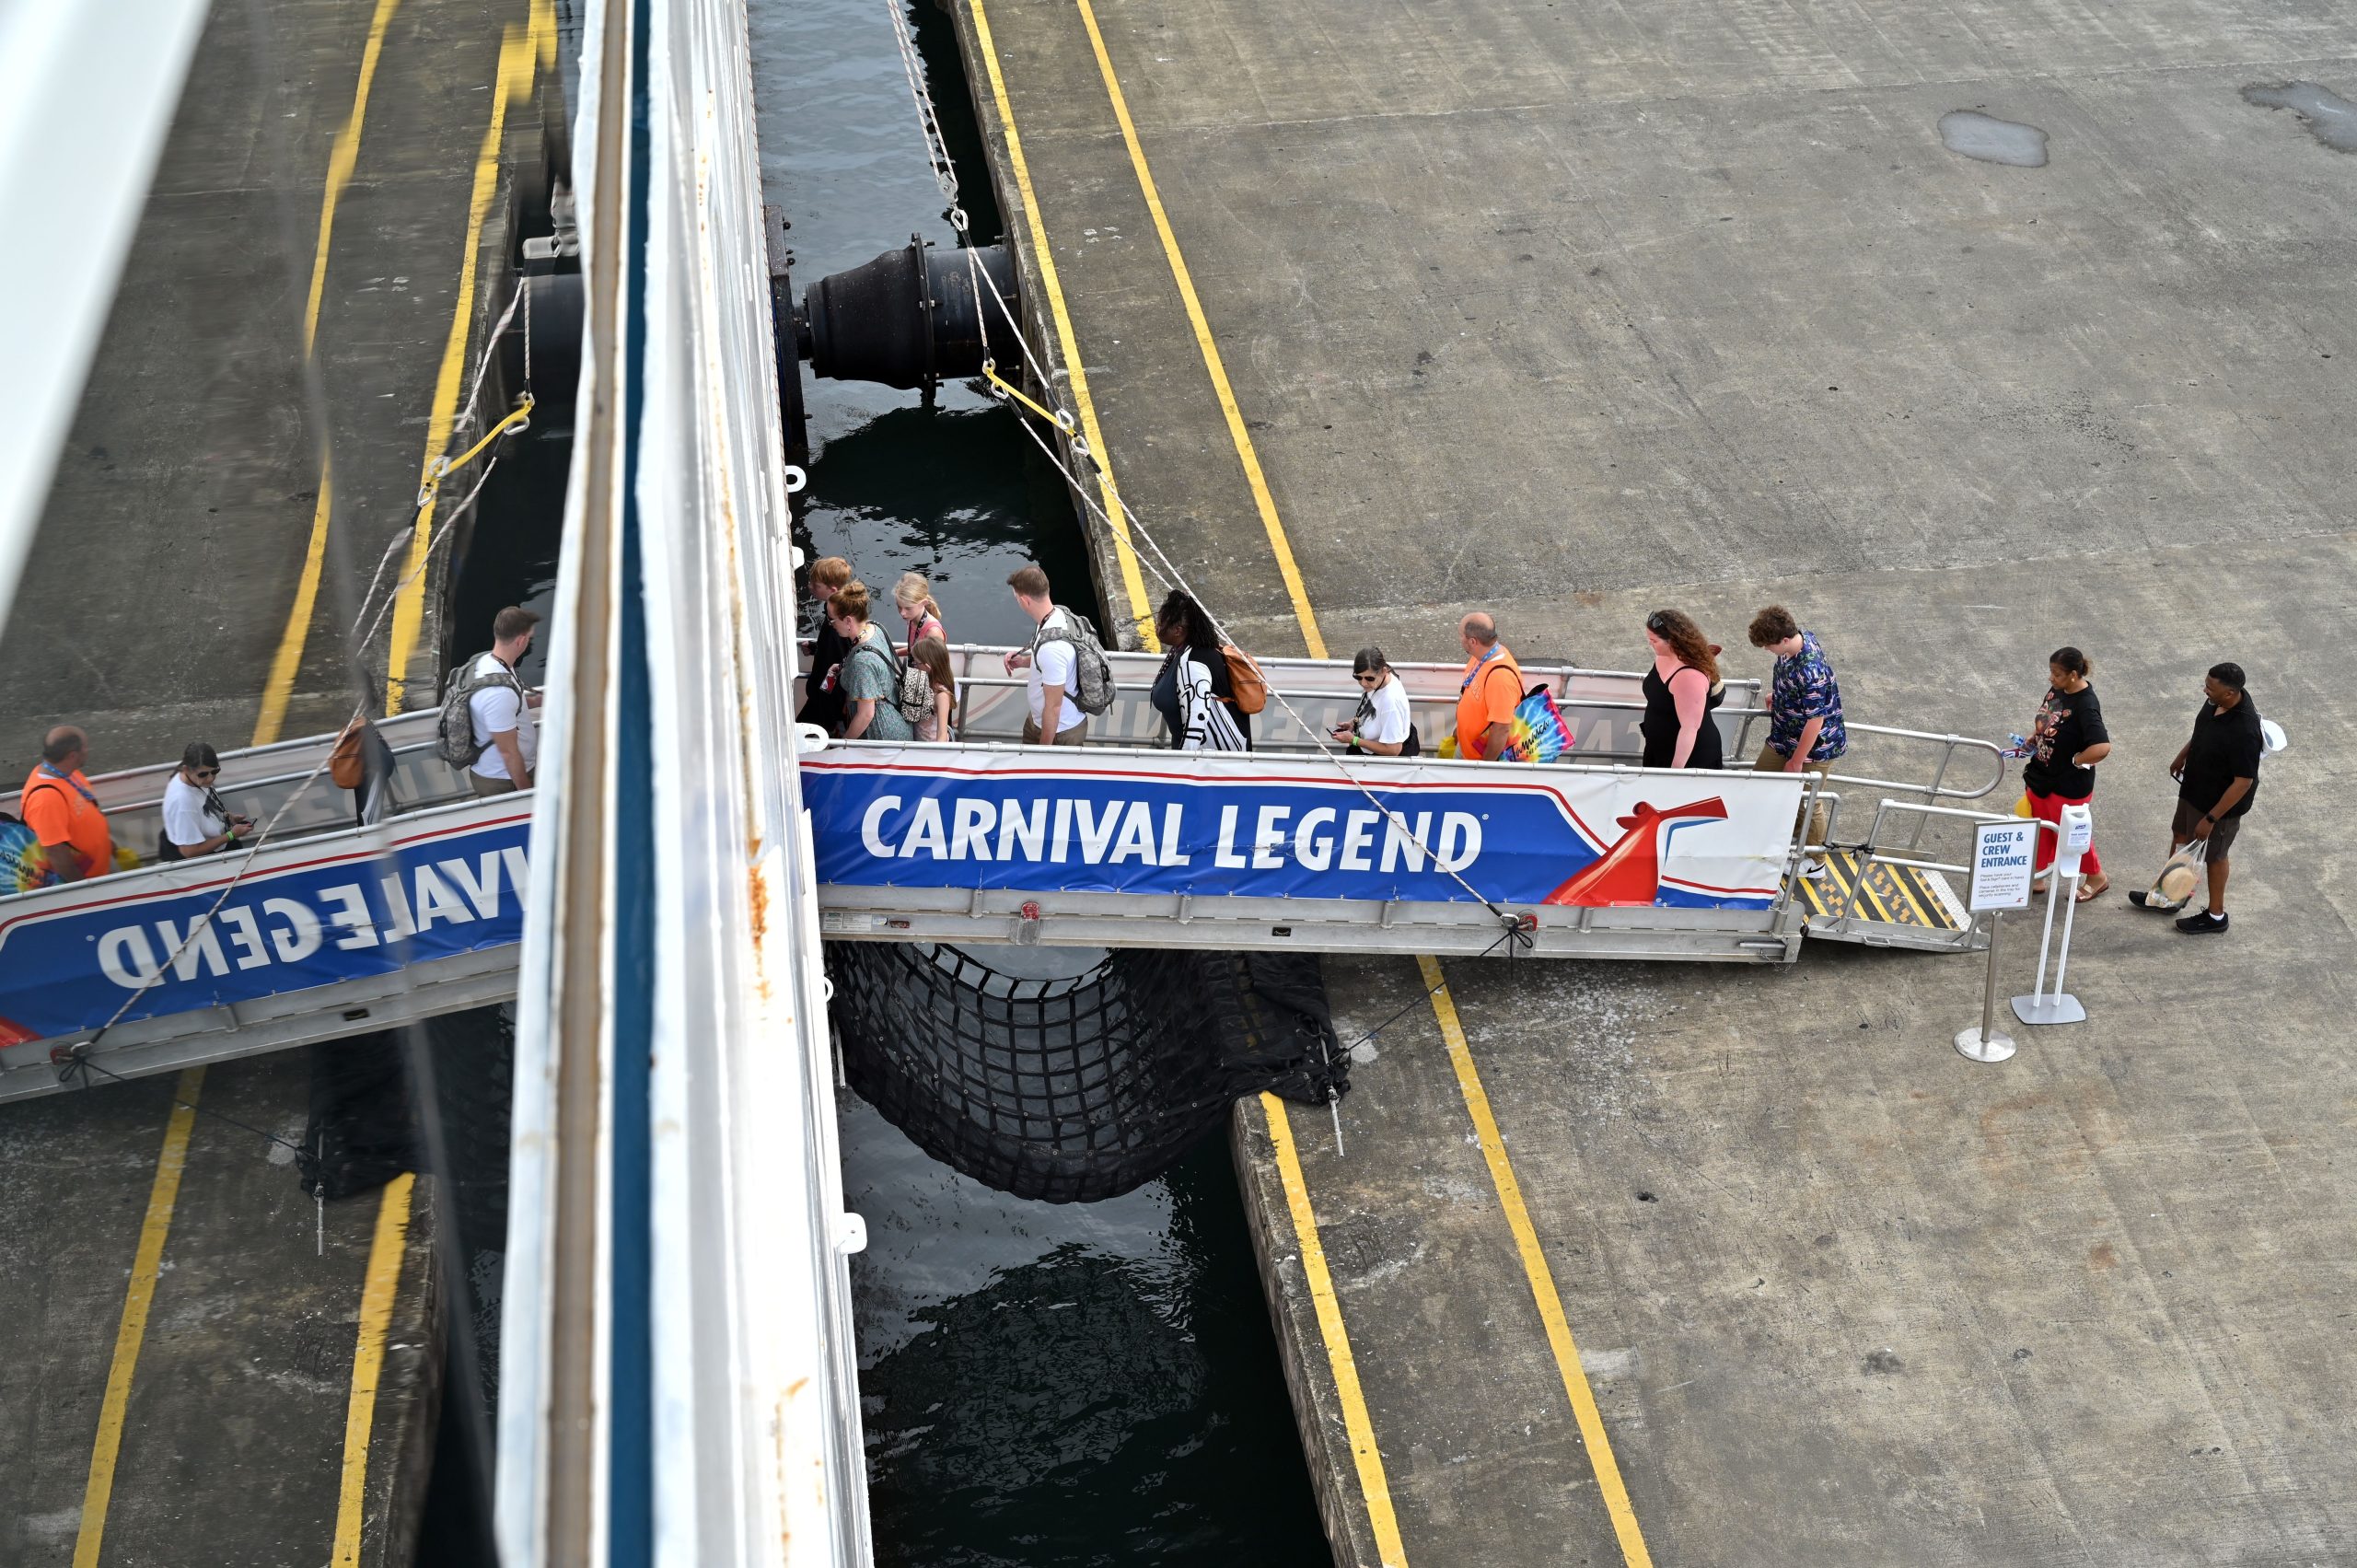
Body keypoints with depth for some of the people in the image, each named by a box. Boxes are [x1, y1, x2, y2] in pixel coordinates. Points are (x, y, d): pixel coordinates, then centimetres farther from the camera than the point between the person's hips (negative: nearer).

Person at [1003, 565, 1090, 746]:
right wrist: (1024, 662, -2)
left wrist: (1044, 749, -16)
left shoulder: (1051, 646, -36)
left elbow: (1053, 706, -27)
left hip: (1060, 733, -9)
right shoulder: (1059, 613, -8)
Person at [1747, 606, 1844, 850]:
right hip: (1783, 737, 8)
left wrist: (1796, 761, -18)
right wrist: (1778, 696, 18)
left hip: (1814, 747, -8)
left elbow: (1815, 721, -28)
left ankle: (1815, 863, 32)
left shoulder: (1811, 673, -37)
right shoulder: (1800, 637, -12)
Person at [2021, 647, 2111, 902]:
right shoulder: (2057, 689, -4)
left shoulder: (2085, 706, -29)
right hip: (2041, 775, 8)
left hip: (2069, 785, -8)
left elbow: (2102, 747, -39)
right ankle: (2038, 876, 39)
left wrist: (2077, 761, -24)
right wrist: (2034, 737, 0)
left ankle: (2096, 876, 37)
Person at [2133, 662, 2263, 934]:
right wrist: (2182, 755, 22)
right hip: (2194, 788, 8)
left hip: (2221, 801, -8)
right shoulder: (2218, 701, -15)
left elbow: (2243, 782, -31)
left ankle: (2215, 916, 37)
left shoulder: (2243, 732, -39)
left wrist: (2211, 818, -25)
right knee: (2181, 836, 25)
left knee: (2213, 855, 13)